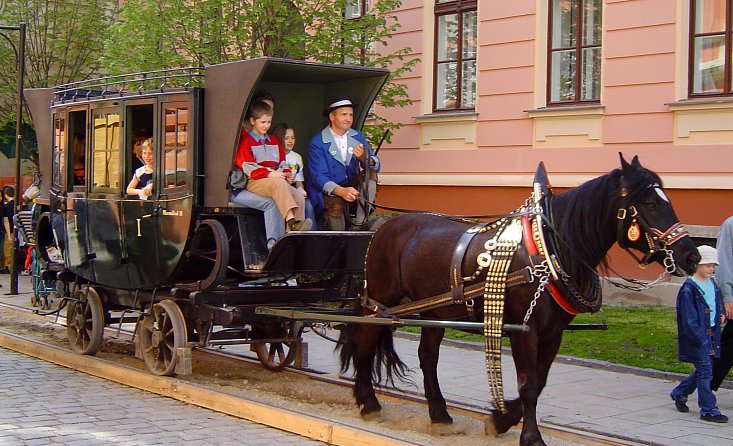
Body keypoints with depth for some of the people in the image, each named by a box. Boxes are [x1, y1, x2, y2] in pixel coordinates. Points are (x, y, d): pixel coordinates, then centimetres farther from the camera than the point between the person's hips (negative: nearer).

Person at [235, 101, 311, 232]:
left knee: (299, 197, -21)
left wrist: (287, 174, 0)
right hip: (255, 182, -6)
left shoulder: (274, 141, 26)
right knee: (279, 183, -38)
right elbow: (248, 168, -8)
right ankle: (291, 222, -53)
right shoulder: (246, 141, 3)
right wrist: (270, 174, -19)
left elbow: (282, 163, 24)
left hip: (277, 181, 7)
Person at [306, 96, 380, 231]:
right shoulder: (317, 143, -9)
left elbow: (375, 166, -5)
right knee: (335, 206, -35)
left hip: (351, 186, 5)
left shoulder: (358, 137, 6)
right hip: (327, 191, -5)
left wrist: (365, 158, -32)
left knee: (371, 173, -19)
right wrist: (340, 191, -38)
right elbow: (318, 177, -18)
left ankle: (361, 223, -24)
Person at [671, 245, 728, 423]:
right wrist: (702, 340, -19)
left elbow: (717, 304, 27)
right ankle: (708, 410, 1)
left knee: (703, 371, 15)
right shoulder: (689, 288, -15)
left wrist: (720, 314, 6)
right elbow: (689, 319, -17)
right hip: (696, 335, -8)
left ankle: (679, 393, 34)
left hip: (711, 334, 8)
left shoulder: (712, 284, 9)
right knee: (705, 371, -6)